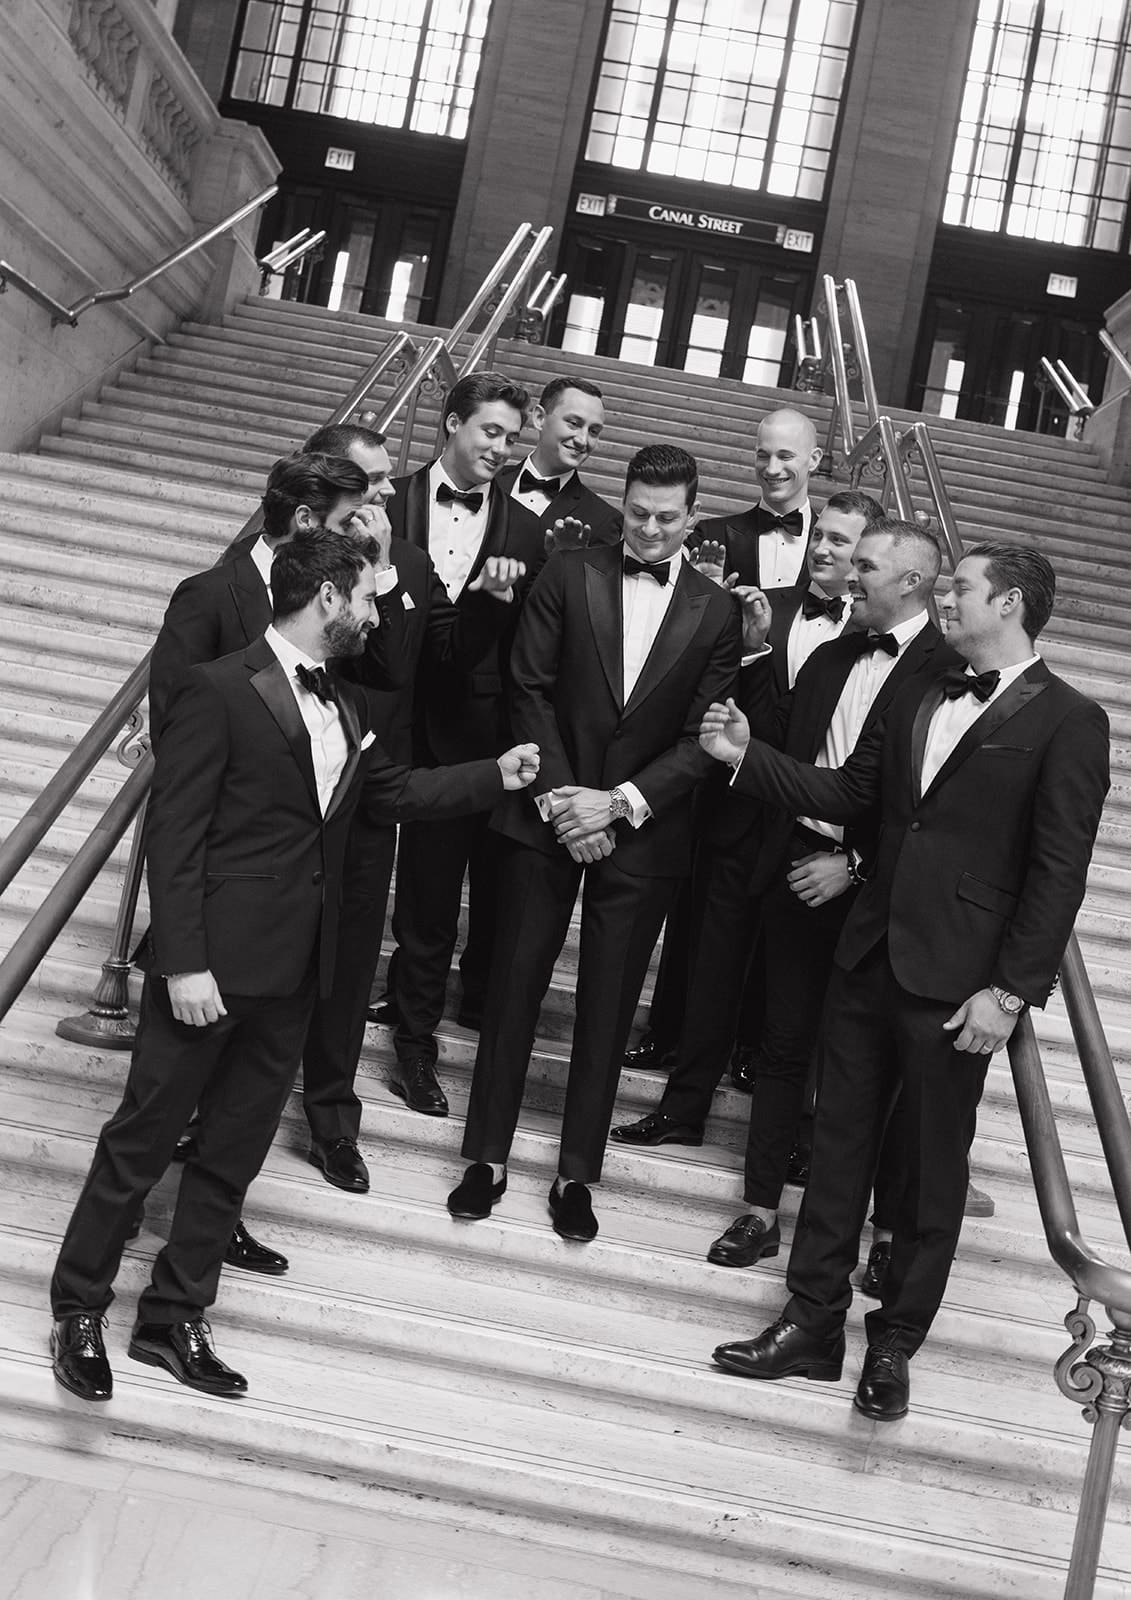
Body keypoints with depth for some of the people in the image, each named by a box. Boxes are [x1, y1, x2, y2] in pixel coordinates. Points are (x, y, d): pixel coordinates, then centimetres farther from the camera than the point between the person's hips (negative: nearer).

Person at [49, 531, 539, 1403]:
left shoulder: (346, 704, 10)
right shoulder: (219, 690, -12)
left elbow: (397, 790, 19)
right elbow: (174, 833, -14)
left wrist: (496, 775, 11)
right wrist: (183, 962, -17)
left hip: (296, 968, 7)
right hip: (215, 961, -7)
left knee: (235, 1150, 14)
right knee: (143, 1136, 5)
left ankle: (174, 1316, 27)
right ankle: (79, 1311, 22)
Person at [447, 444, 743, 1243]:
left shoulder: (717, 611, 0)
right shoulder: (570, 574, 0)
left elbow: (703, 737, -3)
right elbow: (531, 689, -2)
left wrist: (621, 805, -12)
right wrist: (560, 798, -10)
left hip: (644, 833, 0)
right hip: (548, 815, 0)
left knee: (608, 1005, 7)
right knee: (514, 986, 6)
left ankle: (578, 1172, 20)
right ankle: (488, 1155, 20)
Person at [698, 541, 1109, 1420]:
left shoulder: (1067, 722, -8)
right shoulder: (922, 697, 12)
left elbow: (1058, 874, -12)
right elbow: (847, 793, 13)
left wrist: (1011, 992, -16)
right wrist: (747, 754, 3)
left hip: (955, 983, -6)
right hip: (870, 954, 6)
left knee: (933, 1167, 8)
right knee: (840, 1142, 12)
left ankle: (895, 1344, 24)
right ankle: (814, 1322, 24)